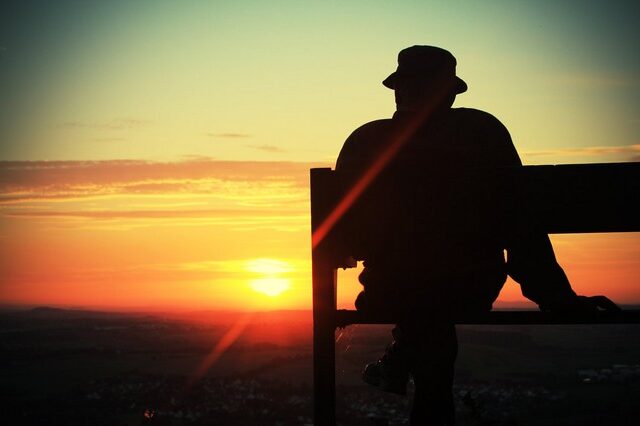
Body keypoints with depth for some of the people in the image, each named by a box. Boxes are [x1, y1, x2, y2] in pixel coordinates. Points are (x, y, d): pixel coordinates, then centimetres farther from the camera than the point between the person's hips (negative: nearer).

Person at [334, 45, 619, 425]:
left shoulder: (365, 142, -8)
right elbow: (521, 224, -10)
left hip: (392, 296, 1)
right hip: (474, 293, 0)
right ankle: (401, 361, 36)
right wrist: (557, 298, -4)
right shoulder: (485, 133, -8)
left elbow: (343, 238, 0)